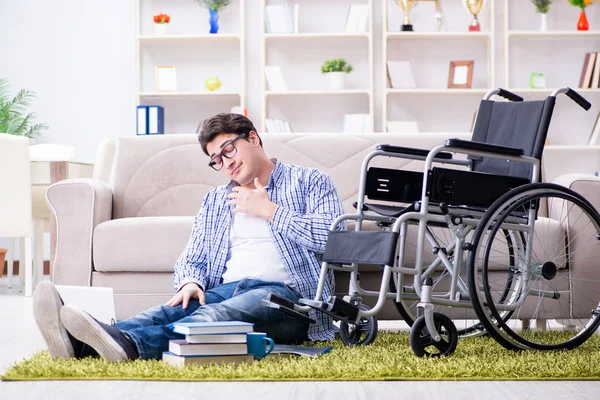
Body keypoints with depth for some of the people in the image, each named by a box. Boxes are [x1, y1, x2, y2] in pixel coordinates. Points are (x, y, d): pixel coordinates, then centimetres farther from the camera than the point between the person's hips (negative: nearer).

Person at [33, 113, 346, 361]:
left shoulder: (309, 181, 10)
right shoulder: (215, 200, 27)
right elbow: (193, 259, 20)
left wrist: (270, 211, -3)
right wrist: (190, 282, -5)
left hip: (286, 292, -5)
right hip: (225, 289, 5)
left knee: (220, 314, -36)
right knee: (172, 310, -28)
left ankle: (130, 344, -64)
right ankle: (78, 342, -55)